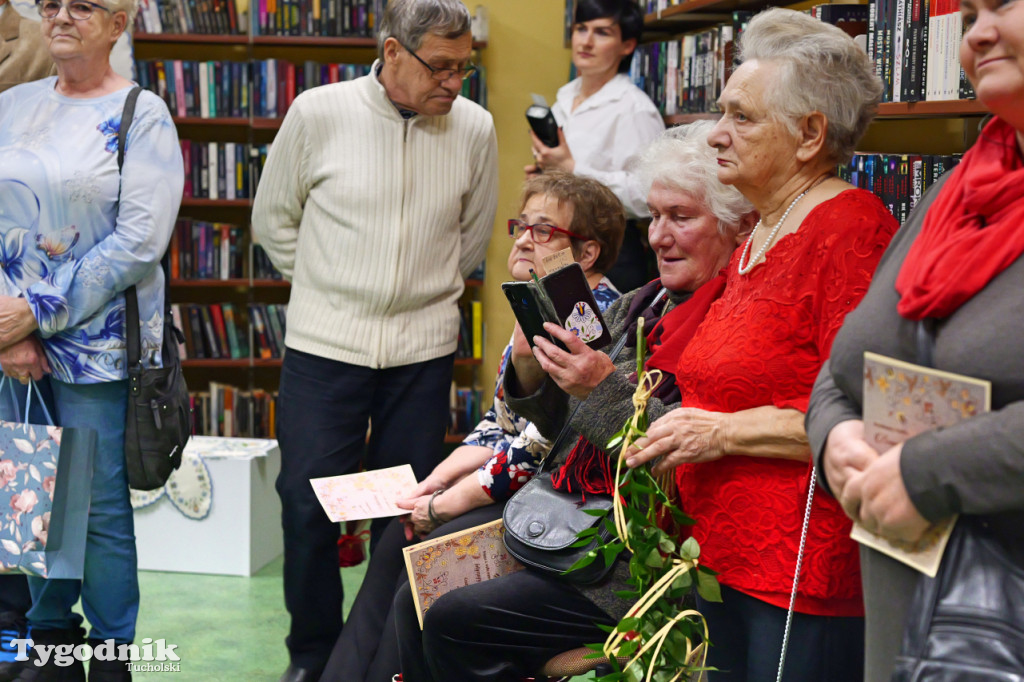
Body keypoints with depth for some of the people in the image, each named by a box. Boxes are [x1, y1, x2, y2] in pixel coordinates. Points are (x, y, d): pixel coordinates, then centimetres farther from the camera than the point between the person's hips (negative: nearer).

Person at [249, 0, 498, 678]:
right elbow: (274, 219, 8)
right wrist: (331, 290, 10)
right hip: (325, 343, -1)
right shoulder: (318, 113, -5)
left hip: (424, 350, 2)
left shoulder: (475, 128, -1)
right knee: (308, 504, 0)